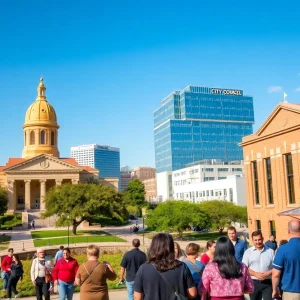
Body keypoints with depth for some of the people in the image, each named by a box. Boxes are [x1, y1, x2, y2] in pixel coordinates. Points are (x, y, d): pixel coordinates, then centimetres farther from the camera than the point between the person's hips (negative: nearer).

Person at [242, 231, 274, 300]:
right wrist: (256, 274, -15)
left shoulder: (270, 251, 4)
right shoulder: (248, 252, 1)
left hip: (267, 283, 0)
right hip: (253, 283, 0)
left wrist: (268, 273, -15)